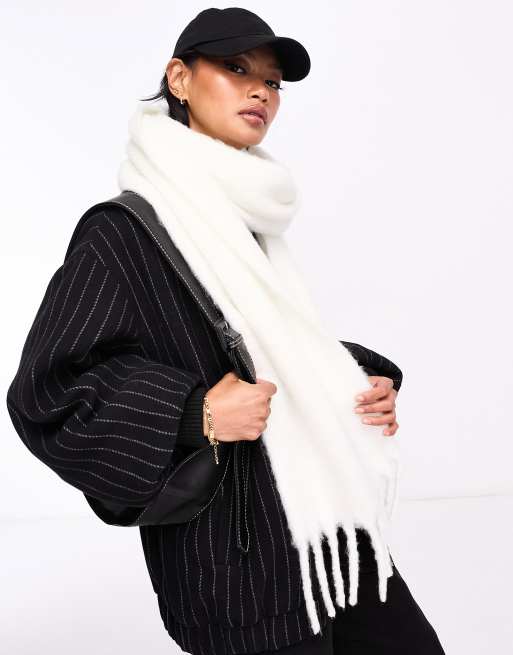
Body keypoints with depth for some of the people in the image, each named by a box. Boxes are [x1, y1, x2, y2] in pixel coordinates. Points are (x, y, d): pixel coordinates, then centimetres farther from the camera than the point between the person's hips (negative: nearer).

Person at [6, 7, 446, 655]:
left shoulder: (251, 221, 11)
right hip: (238, 557, -8)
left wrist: (367, 380, 1)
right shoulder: (124, 232, -12)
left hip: (328, 520, 8)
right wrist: (197, 414, -23)